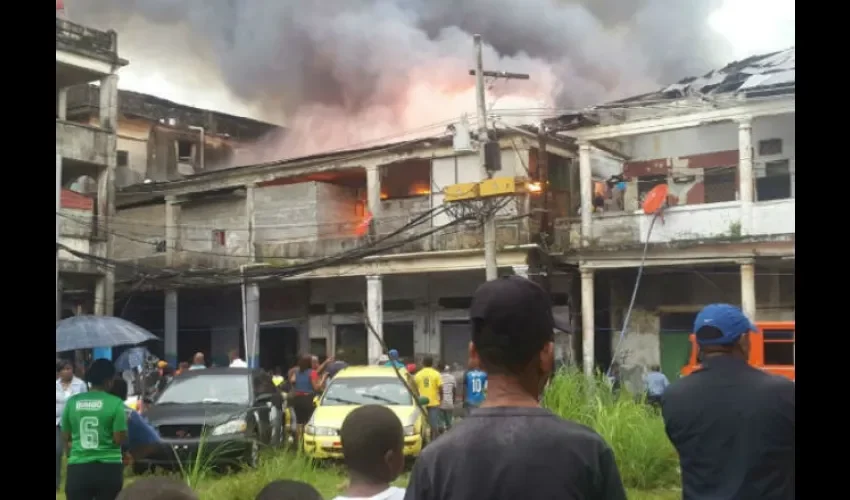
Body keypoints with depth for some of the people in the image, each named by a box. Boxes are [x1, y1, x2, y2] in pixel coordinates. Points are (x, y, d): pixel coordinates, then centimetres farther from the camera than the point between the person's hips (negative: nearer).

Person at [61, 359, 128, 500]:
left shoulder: (72, 402, 2)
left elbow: (66, 436, 10)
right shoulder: (115, 403, -9)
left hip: (78, 468, 2)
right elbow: (119, 439, -10)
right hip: (108, 468, -2)